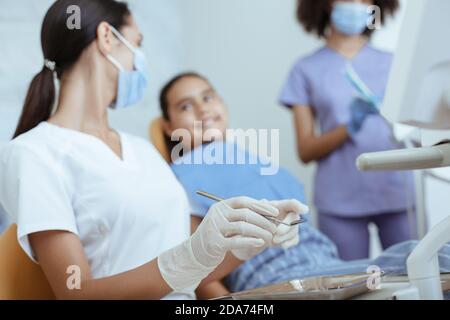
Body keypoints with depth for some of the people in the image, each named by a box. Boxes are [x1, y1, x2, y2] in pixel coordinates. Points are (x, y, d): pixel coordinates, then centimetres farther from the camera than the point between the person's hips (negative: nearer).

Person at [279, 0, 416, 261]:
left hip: (397, 193, 1)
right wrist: (349, 128, -13)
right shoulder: (307, 70, 9)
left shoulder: (391, 63, 13)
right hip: (340, 202, -1)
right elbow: (306, 151, 4)